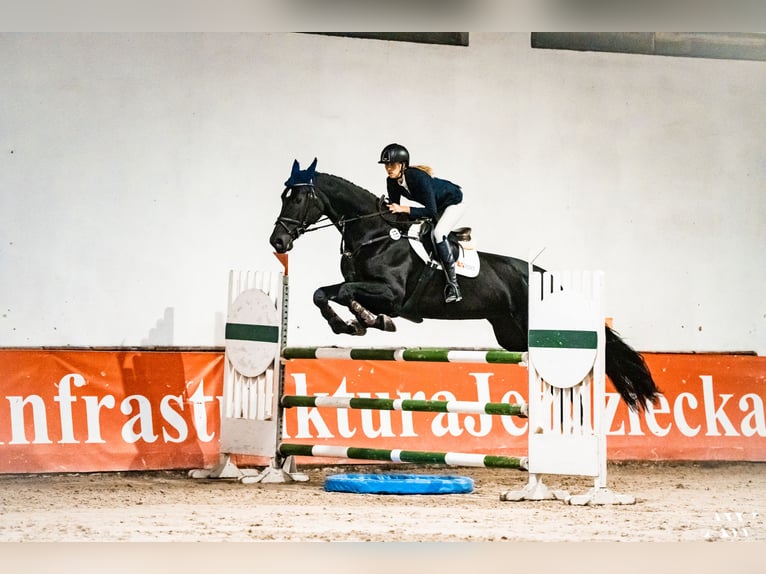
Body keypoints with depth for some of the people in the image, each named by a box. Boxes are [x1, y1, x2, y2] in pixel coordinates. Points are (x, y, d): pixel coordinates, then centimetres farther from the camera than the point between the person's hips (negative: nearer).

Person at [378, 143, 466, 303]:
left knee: (438, 234, -29)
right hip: (436, 206, 9)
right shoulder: (392, 182, -14)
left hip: (453, 201, -9)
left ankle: (453, 285, -28)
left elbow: (431, 211, -38)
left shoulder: (418, 177, -37)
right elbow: (394, 207, -1)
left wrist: (404, 209, -41)